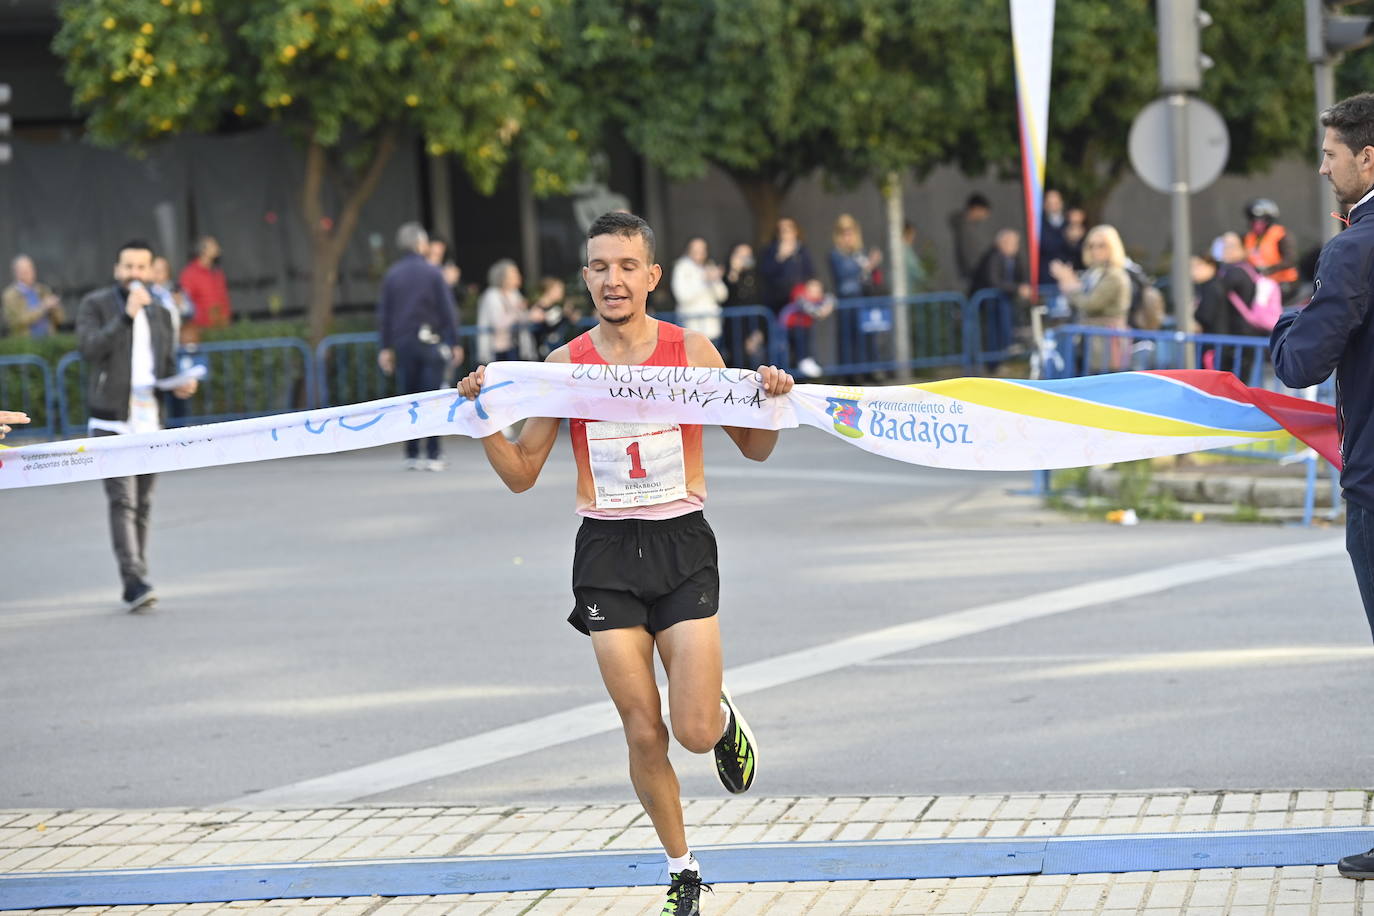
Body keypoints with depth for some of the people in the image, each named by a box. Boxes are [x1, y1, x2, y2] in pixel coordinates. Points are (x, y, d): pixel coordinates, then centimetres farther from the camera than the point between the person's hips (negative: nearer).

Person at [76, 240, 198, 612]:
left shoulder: (159, 314, 16)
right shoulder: (95, 305, 1)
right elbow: (89, 348, -16)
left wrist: (181, 385, 1)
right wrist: (126, 316, -21)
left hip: (149, 420, 5)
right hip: (111, 419, -5)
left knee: (142, 504, 6)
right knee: (122, 500, -15)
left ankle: (136, 585, 11)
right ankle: (135, 582, -23)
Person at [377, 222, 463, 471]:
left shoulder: (391, 275, 7)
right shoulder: (432, 273, -4)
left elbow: (383, 314, 7)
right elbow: (448, 310, -5)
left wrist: (386, 348, 11)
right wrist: (454, 343, -1)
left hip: (402, 344, 3)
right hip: (430, 343, -3)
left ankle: (411, 455, 8)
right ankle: (433, 455, -7)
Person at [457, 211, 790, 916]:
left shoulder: (691, 351, -1)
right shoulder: (565, 363, 1)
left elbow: (753, 449, 8)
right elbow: (521, 474, 7)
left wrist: (772, 403, -12)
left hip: (682, 545, -1)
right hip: (606, 550, 1)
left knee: (695, 732, -9)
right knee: (644, 735, 0)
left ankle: (724, 715, 29)